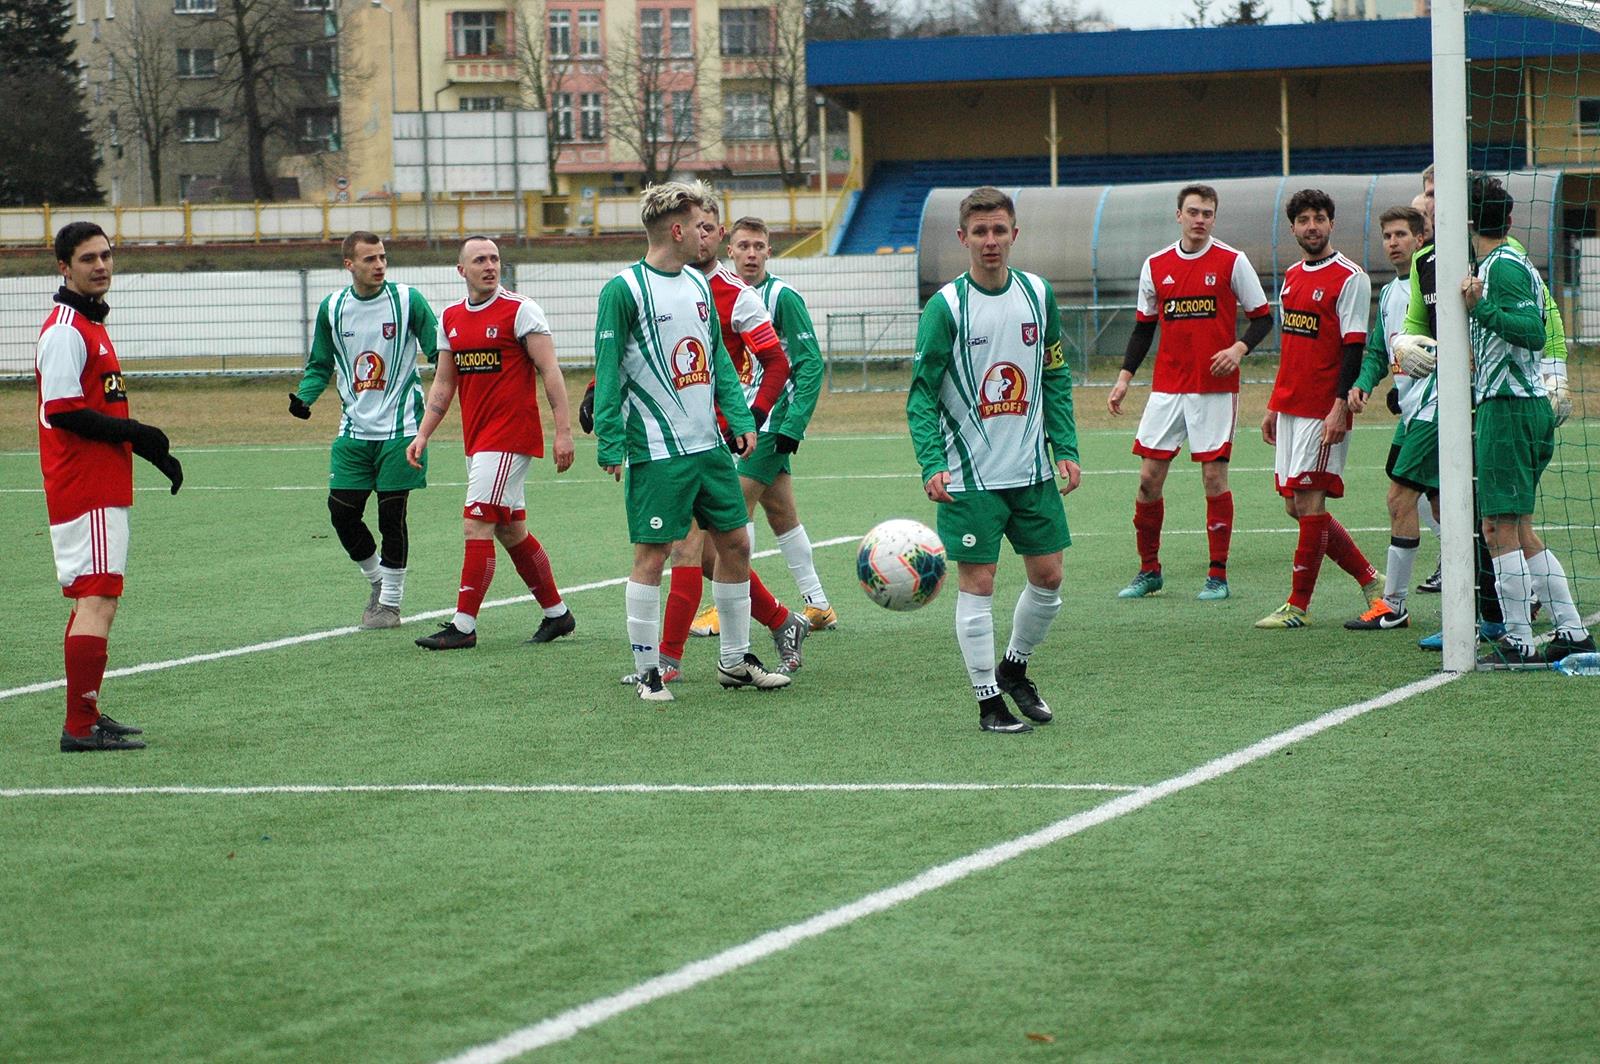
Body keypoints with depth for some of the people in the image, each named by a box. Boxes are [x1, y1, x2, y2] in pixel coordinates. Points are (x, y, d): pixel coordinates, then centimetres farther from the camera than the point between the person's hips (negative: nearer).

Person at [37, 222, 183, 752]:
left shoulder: (89, 324, 18)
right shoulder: (65, 330, -14)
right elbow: (61, 412, -20)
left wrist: (152, 450, 18)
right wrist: (137, 434, -17)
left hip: (103, 485, 11)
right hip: (85, 487, -11)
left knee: (92, 599, 16)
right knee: (98, 600, -13)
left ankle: (87, 716, 24)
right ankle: (80, 727, -15)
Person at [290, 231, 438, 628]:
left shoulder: (407, 301, -5)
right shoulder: (333, 308, 6)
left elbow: (438, 353, -1)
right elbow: (320, 365, 15)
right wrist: (303, 397, -3)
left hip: (399, 430, -4)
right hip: (354, 431, 4)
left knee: (391, 515, -2)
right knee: (342, 511, 0)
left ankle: (390, 602, 11)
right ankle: (376, 580, 24)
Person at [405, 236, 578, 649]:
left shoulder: (520, 311, -8)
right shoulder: (450, 318, 12)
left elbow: (550, 372, -10)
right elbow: (443, 384, 18)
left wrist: (563, 431, -16)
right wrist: (422, 435, 9)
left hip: (510, 438, -7)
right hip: (477, 440, 7)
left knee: (476, 525, -11)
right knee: (512, 531, 12)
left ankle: (463, 626, -8)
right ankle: (557, 613, 24)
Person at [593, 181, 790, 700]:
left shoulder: (699, 284, 12)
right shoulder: (624, 291, -11)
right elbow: (608, 373, -11)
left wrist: (741, 418, 8)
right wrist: (611, 445, -16)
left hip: (709, 443, 8)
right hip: (656, 450, -8)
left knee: (734, 543, 10)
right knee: (651, 554, -3)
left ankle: (735, 660, 22)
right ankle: (647, 672, 5)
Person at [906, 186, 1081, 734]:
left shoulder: (1038, 294, 4)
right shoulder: (946, 306, -10)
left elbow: (1056, 378, 12)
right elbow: (922, 394, -9)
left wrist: (1066, 448, 3)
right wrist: (932, 464, -21)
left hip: (1032, 469, 5)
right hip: (970, 476, -5)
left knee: (1048, 577, 8)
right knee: (976, 585, -3)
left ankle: (1013, 668, 31)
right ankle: (989, 701, 7)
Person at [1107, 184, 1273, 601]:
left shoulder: (1232, 262, -2)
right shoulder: (1156, 266, 7)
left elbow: (1262, 317, 1)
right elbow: (1143, 328, 15)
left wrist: (1239, 348, -17)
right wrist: (1124, 378, 8)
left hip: (1216, 389, -3)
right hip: (1167, 389, 3)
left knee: (1214, 476, -3)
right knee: (1149, 477, 0)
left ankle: (1218, 575, 5)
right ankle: (1149, 571, 13)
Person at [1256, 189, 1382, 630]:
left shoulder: (1350, 278, -9)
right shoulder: (1292, 276, 15)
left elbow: (1353, 348, -13)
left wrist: (1340, 407, -20)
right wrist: (1273, 405, 21)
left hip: (1323, 411, -8)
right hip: (1290, 407, 8)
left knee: (1309, 502, -7)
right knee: (1297, 505, 8)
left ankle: (1298, 605, -1)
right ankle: (1370, 579, 20)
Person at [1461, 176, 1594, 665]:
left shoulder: (1502, 266, -12)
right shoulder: (1512, 263, 18)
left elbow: (1534, 332, -22)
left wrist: (1481, 307, -27)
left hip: (1507, 406, -10)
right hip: (1530, 405, 10)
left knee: (1499, 530, -7)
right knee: (1520, 531, 13)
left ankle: (1518, 640, -7)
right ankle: (1571, 630, 12)